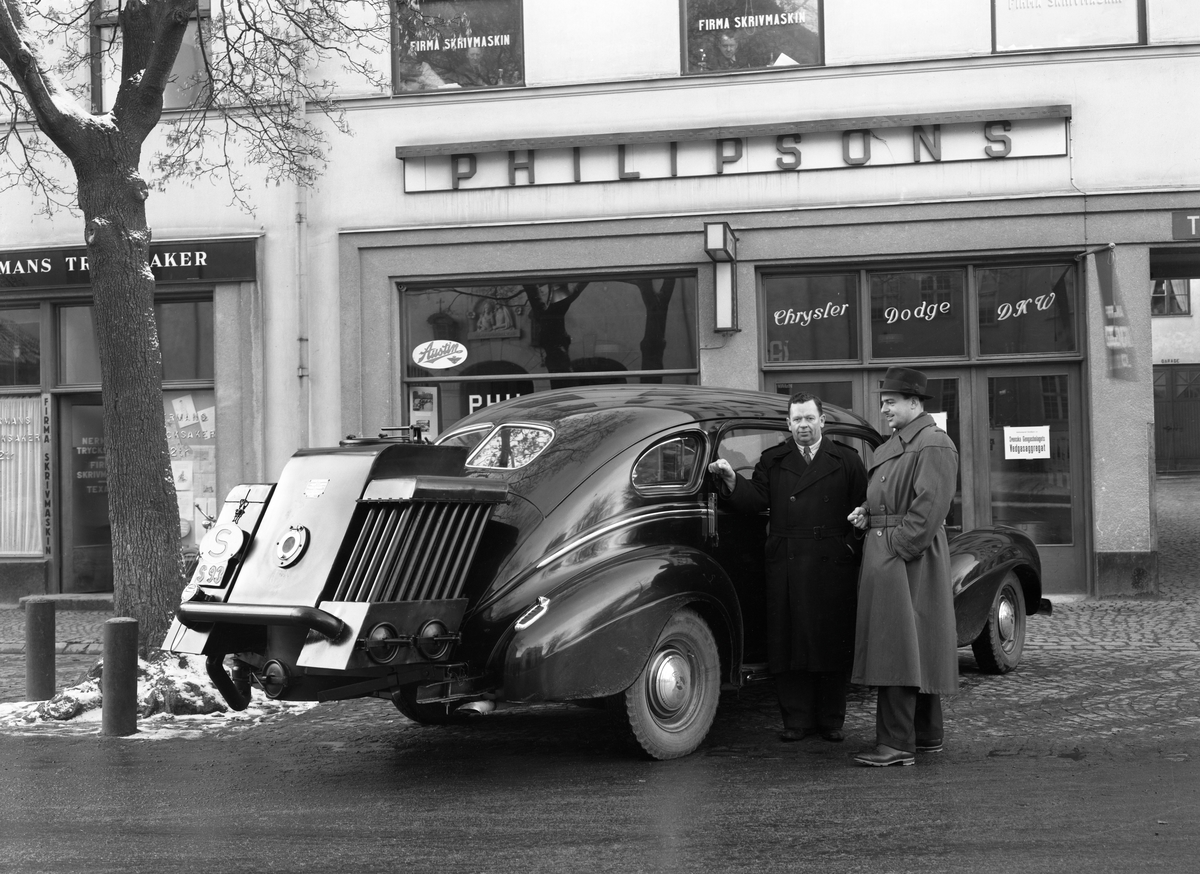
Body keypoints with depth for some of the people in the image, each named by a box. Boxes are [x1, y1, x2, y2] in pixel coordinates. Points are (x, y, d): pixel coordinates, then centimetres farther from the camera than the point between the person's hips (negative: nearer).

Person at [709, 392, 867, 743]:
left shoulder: (846, 460, 10)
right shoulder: (772, 461, 13)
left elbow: (864, 508, 5)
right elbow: (756, 500, 1)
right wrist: (731, 479, -13)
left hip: (834, 567, -1)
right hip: (786, 566, 1)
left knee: (833, 641, 3)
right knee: (790, 640, 1)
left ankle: (831, 720, 12)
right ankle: (797, 719, 8)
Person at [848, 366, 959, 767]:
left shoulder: (933, 445, -13)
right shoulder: (894, 444, 18)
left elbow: (929, 507, -19)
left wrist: (897, 549, -21)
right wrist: (866, 512, 6)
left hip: (907, 557, -10)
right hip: (883, 555, 10)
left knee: (897, 649, -11)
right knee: (913, 651, 14)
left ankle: (897, 745, -10)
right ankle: (926, 735, 22)